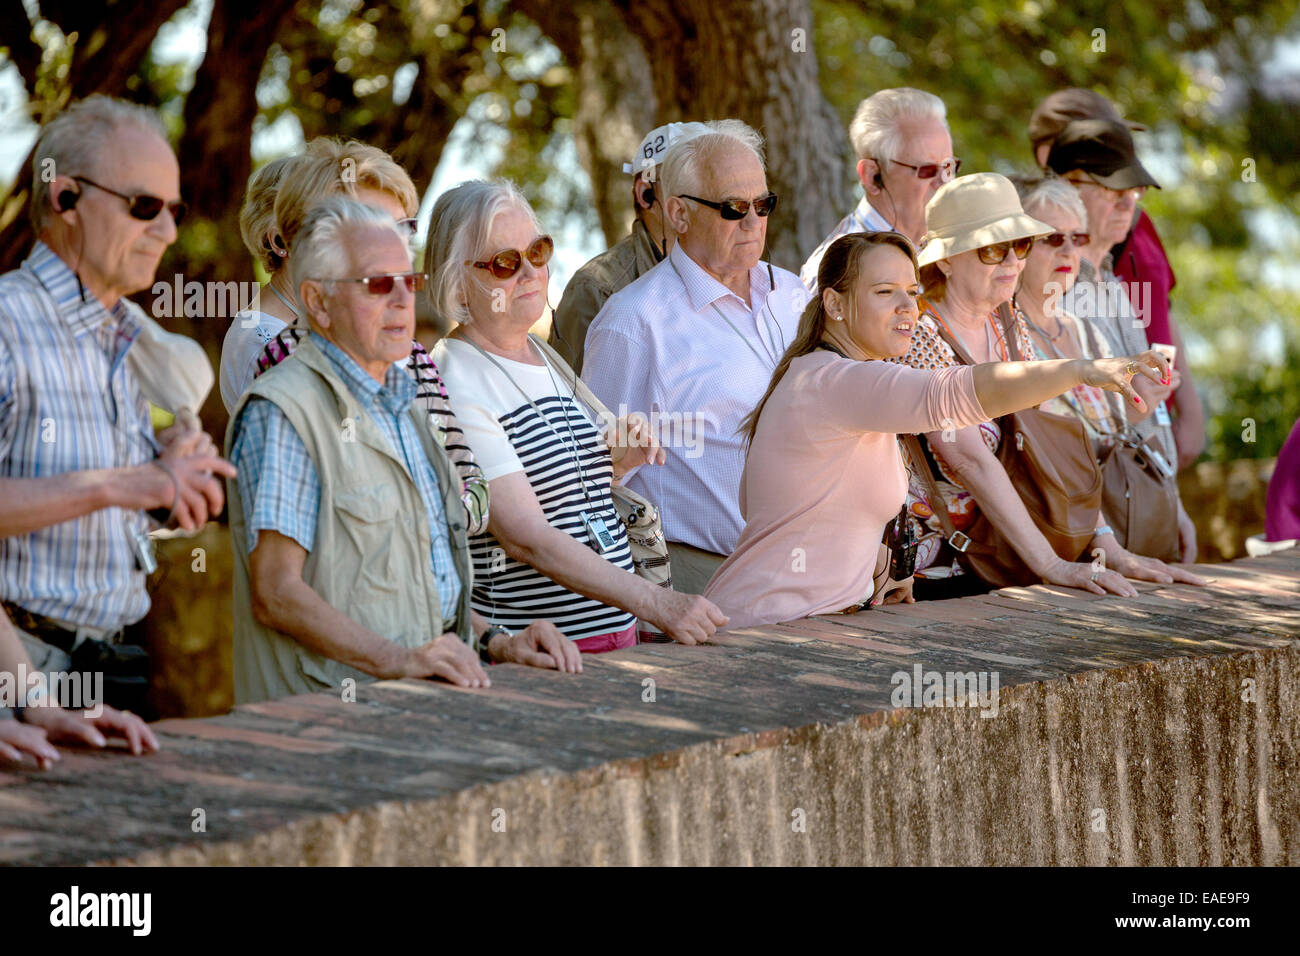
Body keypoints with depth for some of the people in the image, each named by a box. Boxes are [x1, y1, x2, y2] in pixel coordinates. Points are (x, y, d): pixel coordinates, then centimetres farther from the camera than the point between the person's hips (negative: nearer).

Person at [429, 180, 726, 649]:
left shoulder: (550, 364, 14)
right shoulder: (455, 386, -12)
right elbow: (526, 536, -20)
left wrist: (615, 464, 5)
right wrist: (657, 603, -27)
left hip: (616, 633, 7)